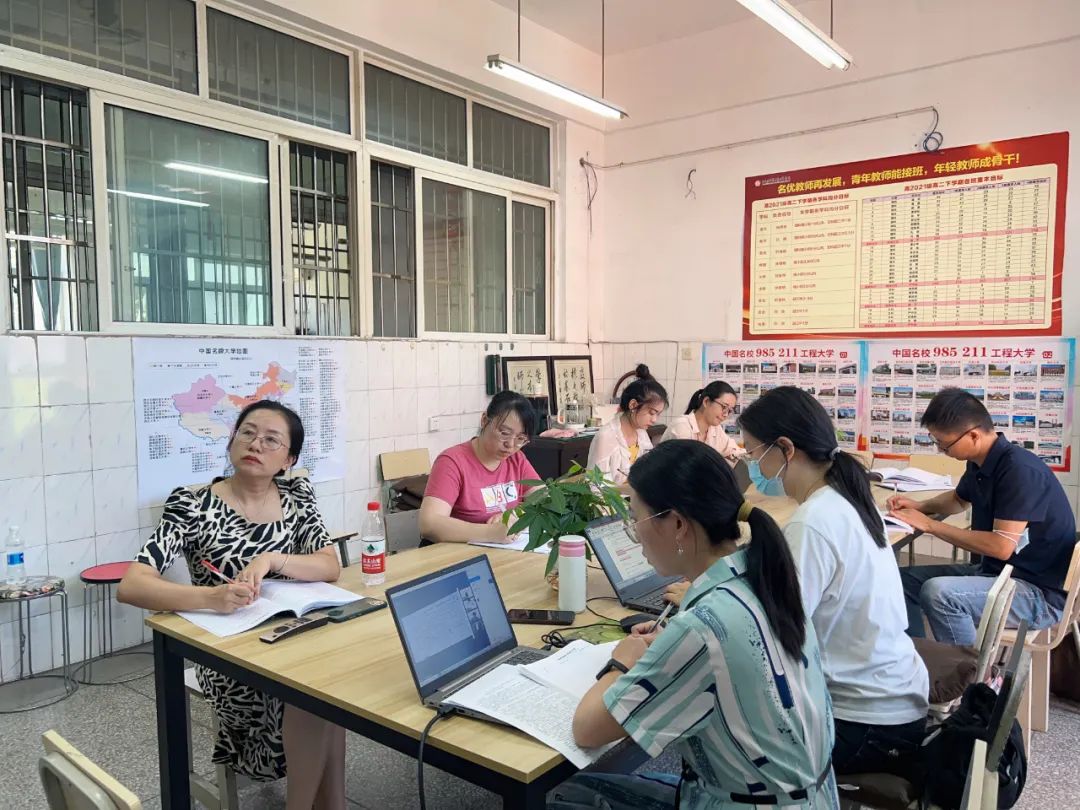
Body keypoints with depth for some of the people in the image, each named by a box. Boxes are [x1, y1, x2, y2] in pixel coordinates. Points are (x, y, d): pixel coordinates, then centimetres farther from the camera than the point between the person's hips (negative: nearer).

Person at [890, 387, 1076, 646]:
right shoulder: (981, 463, 4)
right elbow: (959, 499, 27)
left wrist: (929, 525, -19)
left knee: (938, 593, -31)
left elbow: (1001, 546, -28)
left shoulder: (1019, 470, -23)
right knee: (904, 579, 3)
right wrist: (920, 507, 7)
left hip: (1040, 592, -9)